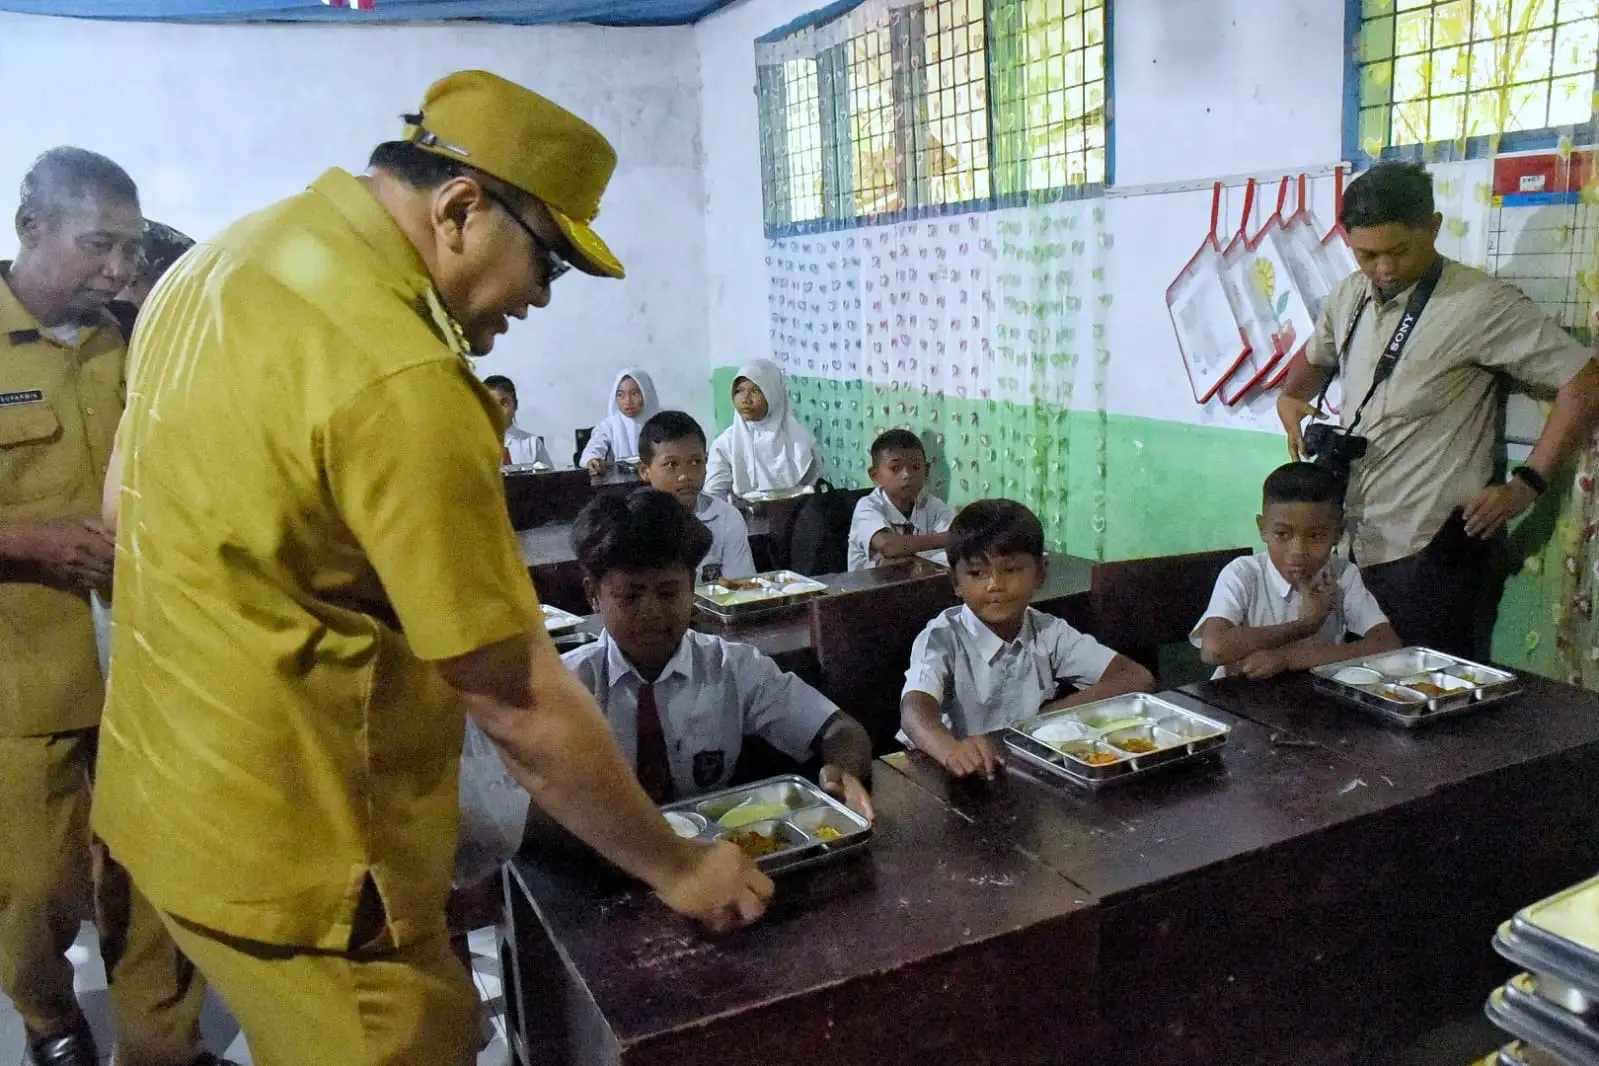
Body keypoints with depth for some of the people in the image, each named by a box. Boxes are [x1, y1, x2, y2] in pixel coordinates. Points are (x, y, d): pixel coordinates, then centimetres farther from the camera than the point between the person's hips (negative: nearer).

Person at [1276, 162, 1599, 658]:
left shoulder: (1480, 304, -11)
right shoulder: (1349, 296, 10)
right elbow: (1316, 358, 29)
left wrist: (1527, 483, -11)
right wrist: (1290, 399, 8)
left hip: (1434, 553, -7)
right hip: (1354, 544, 7)